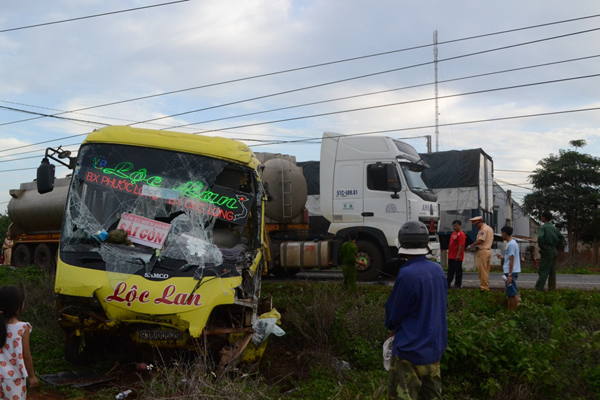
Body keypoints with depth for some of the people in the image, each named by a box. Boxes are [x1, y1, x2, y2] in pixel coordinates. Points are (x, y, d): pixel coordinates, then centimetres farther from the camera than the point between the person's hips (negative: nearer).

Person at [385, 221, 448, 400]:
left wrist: (393, 327, 11)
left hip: (410, 351, -7)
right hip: (435, 347, 7)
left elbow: (393, 313, -12)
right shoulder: (438, 270, 1)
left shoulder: (407, 274, -22)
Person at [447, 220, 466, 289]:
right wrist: (449, 253, 20)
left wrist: (458, 255, -24)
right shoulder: (453, 233, 16)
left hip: (457, 257, -9)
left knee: (458, 271, 1)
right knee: (450, 271, 13)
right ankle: (448, 284, 18)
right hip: (451, 256, 9)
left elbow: (461, 245, -20)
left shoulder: (461, 234, -13)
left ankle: (458, 285, 8)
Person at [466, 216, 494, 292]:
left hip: (483, 251, -10)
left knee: (482, 270, -5)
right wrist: (477, 246, 13)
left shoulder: (483, 229, -15)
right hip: (488, 250, 10)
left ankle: (484, 287, -2)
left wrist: (470, 246, -13)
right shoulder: (489, 228, 17)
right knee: (486, 270, 13)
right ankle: (486, 286, 18)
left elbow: (480, 240, -22)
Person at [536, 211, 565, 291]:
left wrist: (542, 247, -14)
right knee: (552, 272, 11)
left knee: (543, 272, -8)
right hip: (555, 251, 7)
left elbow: (540, 237, -26)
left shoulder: (542, 227, -9)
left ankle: (538, 289, -9)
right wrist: (557, 246, 15)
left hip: (547, 251, -7)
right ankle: (552, 288, 13)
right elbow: (562, 238, 14)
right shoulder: (554, 228, 12)